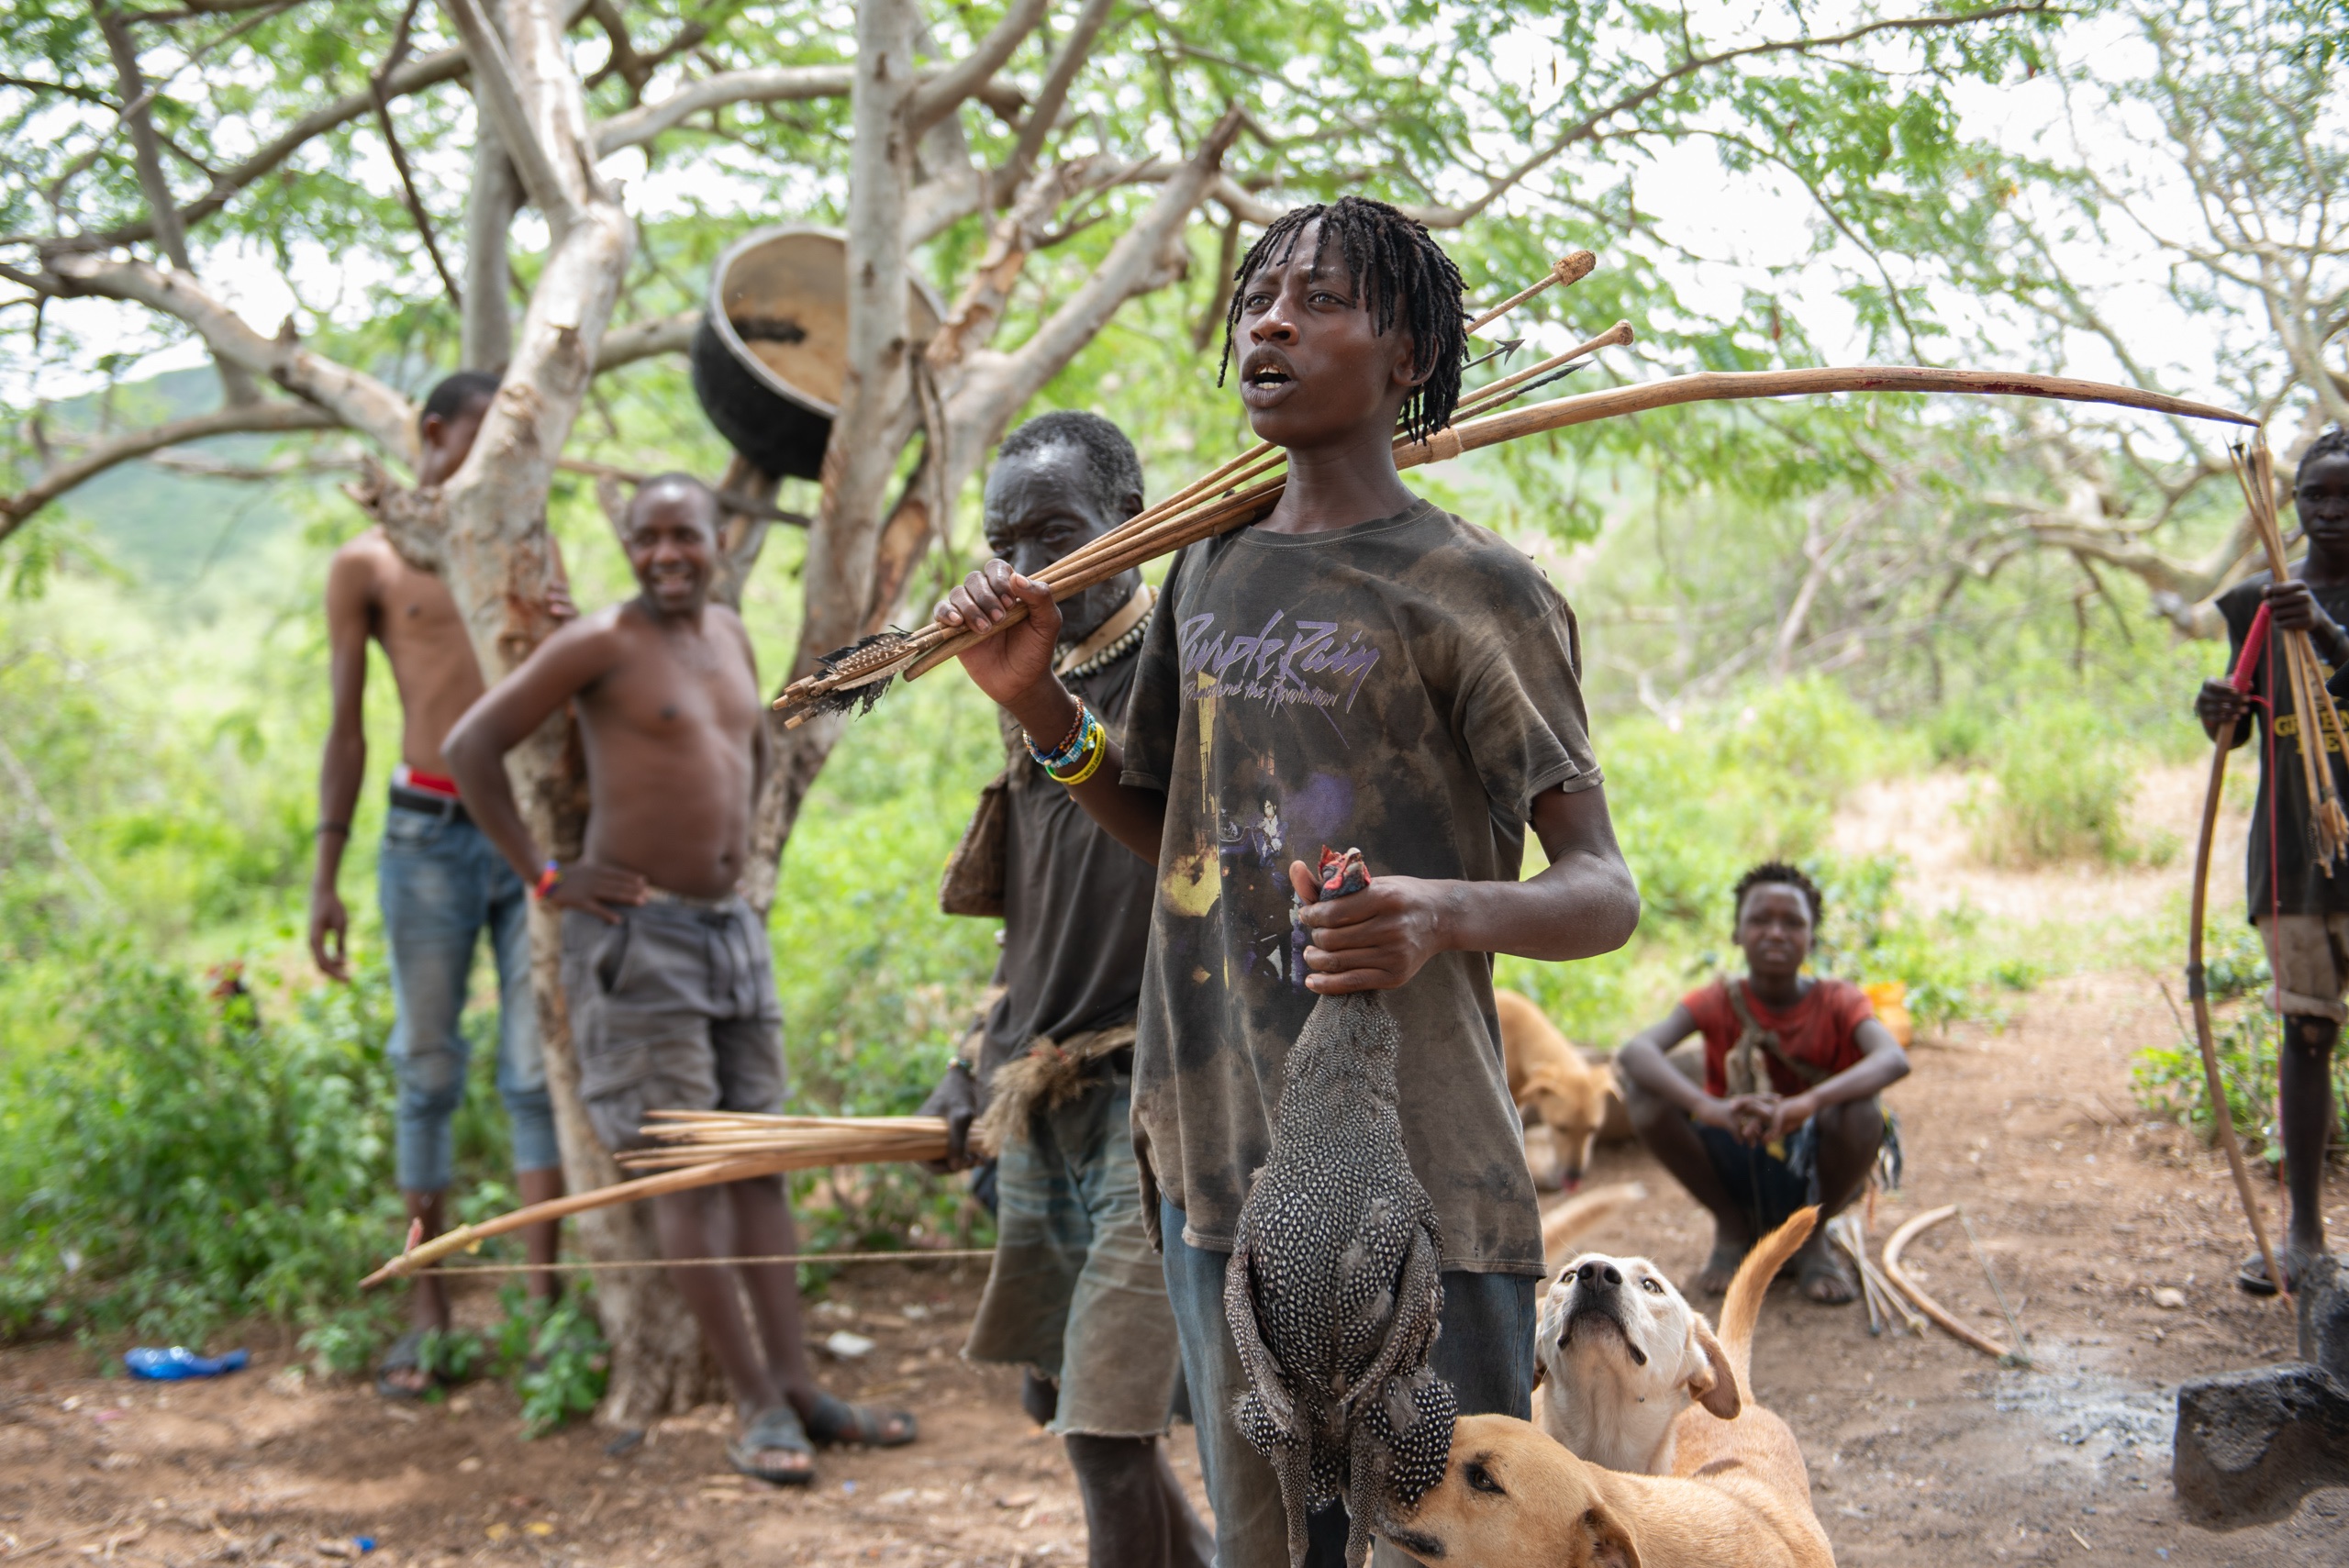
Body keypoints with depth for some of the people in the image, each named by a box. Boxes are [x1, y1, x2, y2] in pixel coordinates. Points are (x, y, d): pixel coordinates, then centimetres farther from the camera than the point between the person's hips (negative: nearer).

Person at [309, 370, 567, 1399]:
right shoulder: (366, 567, 6)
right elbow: (345, 732, 4)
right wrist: (325, 876, -3)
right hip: (430, 836, -2)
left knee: (538, 1072, 0)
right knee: (428, 1074, 2)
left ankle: (542, 1301, 4)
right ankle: (428, 1312, 10)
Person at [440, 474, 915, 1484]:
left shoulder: (729, 632, 10)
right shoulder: (599, 644, -10)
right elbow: (470, 747, -11)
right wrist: (541, 878, -11)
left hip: (730, 928, 7)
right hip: (635, 936, -7)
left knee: (759, 1159, 6)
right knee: (686, 1168, -6)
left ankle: (797, 1389, 10)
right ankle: (757, 1405, -2)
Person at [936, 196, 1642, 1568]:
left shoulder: (1475, 591, -7)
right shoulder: (1210, 568, 13)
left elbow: (1605, 889, -9)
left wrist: (1449, 913, -30)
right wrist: (1040, 706, 7)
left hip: (1416, 1185, -6)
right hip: (1217, 1168, 6)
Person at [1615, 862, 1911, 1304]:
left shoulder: (1837, 1001, -10)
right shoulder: (1718, 1001, -8)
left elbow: (1894, 1059, -32)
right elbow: (1634, 1051, -27)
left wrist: (1808, 1102, -51)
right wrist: (1708, 1107, -46)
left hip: (1813, 1171, -1)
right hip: (1735, 1168, 1)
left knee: (1859, 1109, -33)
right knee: (1644, 1093, -23)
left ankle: (1813, 1238, -2)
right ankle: (1732, 1229, 1)